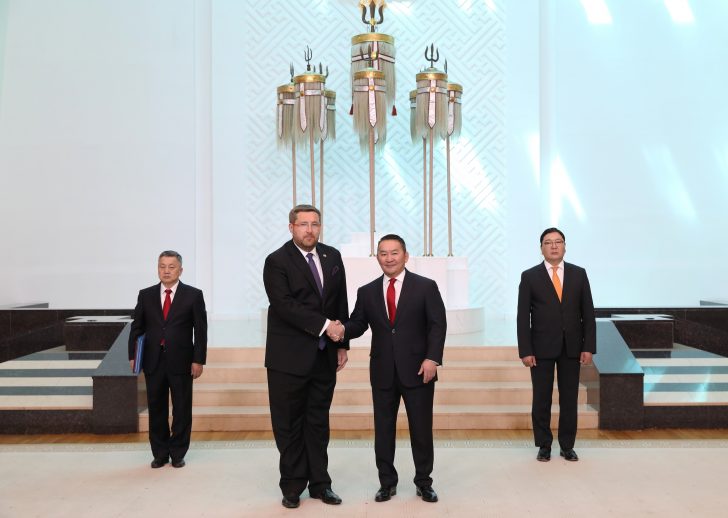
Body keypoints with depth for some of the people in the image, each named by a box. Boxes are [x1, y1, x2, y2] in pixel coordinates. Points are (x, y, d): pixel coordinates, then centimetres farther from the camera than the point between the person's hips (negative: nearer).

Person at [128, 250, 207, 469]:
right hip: (153, 361, 2)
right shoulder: (146, 295, 7)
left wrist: (198, 360, -8)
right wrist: (132, 356, 1)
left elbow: (201, 330, -2)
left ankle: (178, 453, 19)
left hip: (181, 361, -2)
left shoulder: (193, 295, -1)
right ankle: (160, 453, 22)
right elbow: (137, 327, 9)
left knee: (181, 409, 5)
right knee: (156, 409, 9)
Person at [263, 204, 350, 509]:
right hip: (290, 357, -4)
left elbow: (341, 303, 11)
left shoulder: (332, 257, 8)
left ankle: (320, 483, 22)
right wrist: (325, 325, -21)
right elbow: (285, 305, -19)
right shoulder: (277, 261, -7)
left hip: (324, 356, 4)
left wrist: (342, 343, 7)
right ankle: (292, 486, 18)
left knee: (319, 422, 12)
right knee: (289, 425, 5)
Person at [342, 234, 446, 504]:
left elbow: (438, 325, -4)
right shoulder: (367, 292, 7)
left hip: (418, 370, -2)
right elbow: (357, 324, 5)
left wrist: (432, 358, -14)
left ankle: (424, 482, 23)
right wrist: (342, 330, -18)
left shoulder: (426, 287, -1)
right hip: (382, 372, 3)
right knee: (383, 429, 9)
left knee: (421, 428, 7)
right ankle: (387, 483, 23)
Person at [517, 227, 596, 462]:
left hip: (571, 347, 2)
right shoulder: (529, 276, -1)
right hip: (542, 347, -2)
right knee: (541, 399, 5)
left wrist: (588, 347, -2)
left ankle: (567, 445, 20)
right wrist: (525, 351, -9)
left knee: (569, 398, 7)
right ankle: (544, 445, 18)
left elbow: (588, 313, 4)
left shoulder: (579, 274, 5)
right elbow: (523, 316, -3)